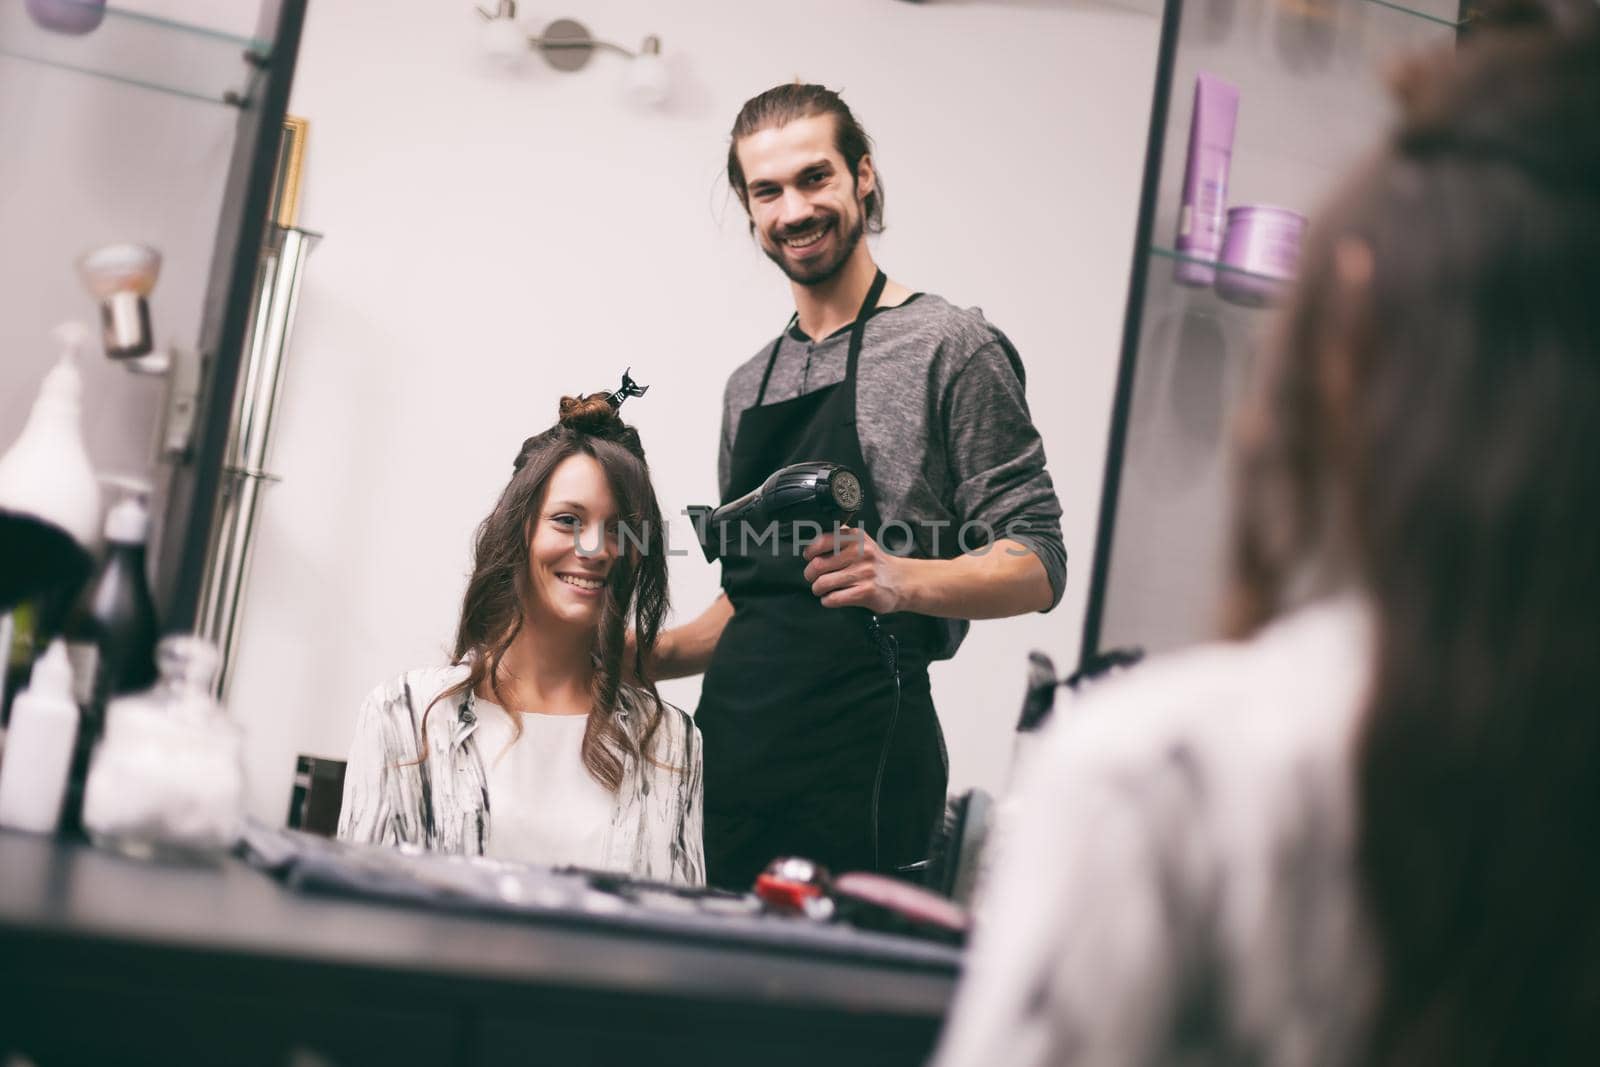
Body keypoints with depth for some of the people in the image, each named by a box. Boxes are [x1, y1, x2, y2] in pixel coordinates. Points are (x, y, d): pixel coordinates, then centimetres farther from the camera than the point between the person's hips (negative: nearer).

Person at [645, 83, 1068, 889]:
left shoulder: (950, 347, -3)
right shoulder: (750, 384, 19)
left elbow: (1038, 565, -8)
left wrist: (903, 580, -24)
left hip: (860, 762, -6)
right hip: (736, 754, 6)